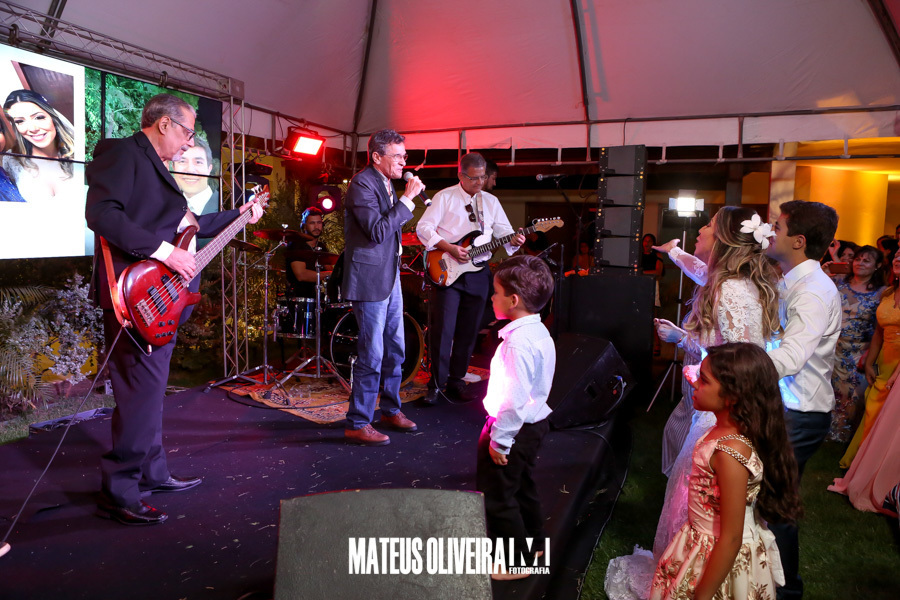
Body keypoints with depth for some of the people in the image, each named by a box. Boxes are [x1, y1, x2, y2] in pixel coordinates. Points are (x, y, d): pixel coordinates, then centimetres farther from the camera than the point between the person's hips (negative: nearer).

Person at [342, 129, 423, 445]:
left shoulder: (385, 183, 15)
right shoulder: (362, 183, -15)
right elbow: (377, 231, -25)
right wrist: (406, 199, -21)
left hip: (390, 278, 10)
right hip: (370, 280, -10)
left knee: (395, 350, 16)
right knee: (372, 354, -5)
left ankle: (390, 410, 32)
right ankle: (357, 424, 8)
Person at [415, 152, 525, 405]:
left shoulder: (491, 201, 15)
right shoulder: (445, 197, 1)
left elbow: (504, 231, 13)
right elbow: (423, 227, -7)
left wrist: (513, 240, -10)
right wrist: (449, 248, -18)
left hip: (478, 273, 5)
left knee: (468, 332, 7)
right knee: (442, 330, -7)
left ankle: (456, 381, 18)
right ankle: (436, 385, 1)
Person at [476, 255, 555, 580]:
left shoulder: (517, 342, -28)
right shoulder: (540, 332, 3)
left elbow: (514, 397, -30)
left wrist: (499, 440, -21)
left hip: (514, 428, -10)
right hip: (534, 423, 10)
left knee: (497, 497, 6)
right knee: (522, 486, 26)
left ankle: (516, 562, 19)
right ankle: (532, 543, 44)